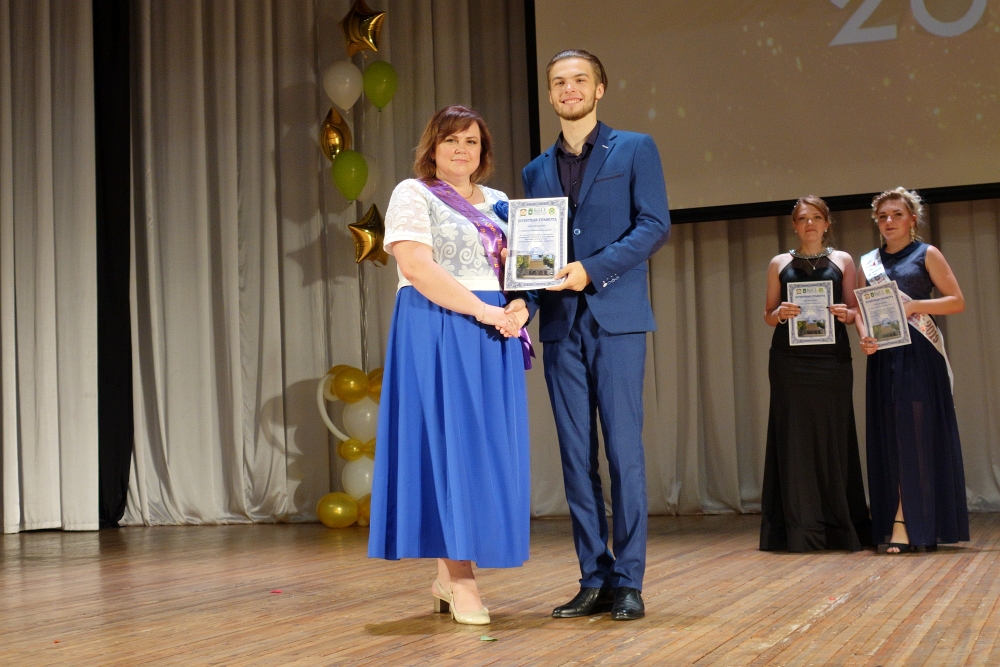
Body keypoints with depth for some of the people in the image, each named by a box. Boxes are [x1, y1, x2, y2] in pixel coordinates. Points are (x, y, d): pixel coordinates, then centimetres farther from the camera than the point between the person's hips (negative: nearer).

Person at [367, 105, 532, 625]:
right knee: (449, 442, -8)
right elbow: (418, 268, -13)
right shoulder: (413, 195, -1)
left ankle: (449, 575, 10)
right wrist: (482, 311, -17)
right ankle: (458, 579, -4)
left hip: (494, 336, 6)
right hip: (437, 330, -6)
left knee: (488, 447, 3)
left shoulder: (497, 202, 19)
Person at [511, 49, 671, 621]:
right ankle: (594, 580, 9)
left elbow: (656, 225, -4)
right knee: (576, 456, 3)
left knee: (624, 449, -5)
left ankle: (628, 581, 1)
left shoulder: (635, 150, 7)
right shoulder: (537, 171, 19)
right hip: (561, 323, 4)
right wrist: (521, 299, -5)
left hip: (615, 317, -4)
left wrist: (593, 269, -16)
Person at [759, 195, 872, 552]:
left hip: (832, 359, 0)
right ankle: (799, 528, -1)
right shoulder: (780, 264, 12)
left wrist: (845, 314, -12)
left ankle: (841, 528, 4)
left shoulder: (842, 260, 12)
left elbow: (855, 311, 10)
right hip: (790, 360, 0)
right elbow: (768, 315, 12)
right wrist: (780, 314, -10)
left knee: (833, 435, -1)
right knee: (794, 436, -3)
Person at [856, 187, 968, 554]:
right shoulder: (868, 262, 15)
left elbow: (957, 301, -2)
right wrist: (864, 337, -8)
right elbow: (859, 309, 13)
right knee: (890, 437, 2)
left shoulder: (927, 255, 4)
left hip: (920, 354, -4)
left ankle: (904, 523, -8)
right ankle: (900, 523, 4)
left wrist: (914, 306, -16)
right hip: (884, 355, 4)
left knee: (917, 433, -8)